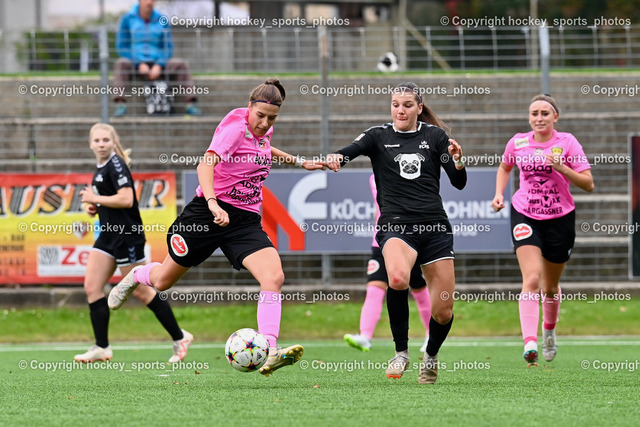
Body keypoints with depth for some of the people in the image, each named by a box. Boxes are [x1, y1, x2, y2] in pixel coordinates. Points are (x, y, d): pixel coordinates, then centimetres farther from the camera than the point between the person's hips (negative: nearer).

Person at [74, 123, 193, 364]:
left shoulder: (116, 165, -15)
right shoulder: (101, 169, 14)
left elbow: (126, 199, -26)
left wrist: (95, 198, -17)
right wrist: (94, 207, 10)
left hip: (127, 236, -10)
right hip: (109, 235, 10)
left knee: (141, 291, -3)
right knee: (92, 287, 0)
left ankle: (179, 338, 9)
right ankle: (101, 348, 1)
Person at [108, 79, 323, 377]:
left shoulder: (263, 131, 6)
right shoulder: (236, 125, -17)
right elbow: (205, 165, -31)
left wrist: (299, 162, 32)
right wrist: (213, 203, -45)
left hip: (246, 220, 5)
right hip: (209, 214, -5)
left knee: (274, 277, -22)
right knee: (163, 280, 14)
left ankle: (269, 352, -30)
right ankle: (136, 276, 52)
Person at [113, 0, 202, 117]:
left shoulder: (162, 21, 8)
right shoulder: (128, 19, 2)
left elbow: (168, 48, 8)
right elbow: (122, 47, -1)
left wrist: (159, 65, -12)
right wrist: (139, 64, -14)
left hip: (157, 66, 2)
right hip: (135, 65, -2)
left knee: (182, 64, -21)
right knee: (121, 63, -34)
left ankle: (190, 103, -24)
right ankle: (120, 103, -43)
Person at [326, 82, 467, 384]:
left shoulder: (434, 136, 9)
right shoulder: (379, 136, 6)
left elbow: (459, 183, 7)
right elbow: (350, 151, -12)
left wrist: (457, 160, -14)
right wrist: (335, 158, -35)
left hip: (435, 227, 2)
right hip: (396, 225, -2)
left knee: (443, 312, 1)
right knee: (397, 279, -35)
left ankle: (431, 357, 34)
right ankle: (401, 352, -16)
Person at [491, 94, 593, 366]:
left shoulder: (567, 142, -7)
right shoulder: (518, 143, 0)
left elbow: (588, 184, -10)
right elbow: (504, 168, 22)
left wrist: (562, 168, -24)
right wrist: (499, 194, 6)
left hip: (560, 219, 0)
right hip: (525, 217, 0)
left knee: (550, 286, 13)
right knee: (532, 279, -20)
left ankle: (549, 330, 43)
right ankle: (530, 344, -31)